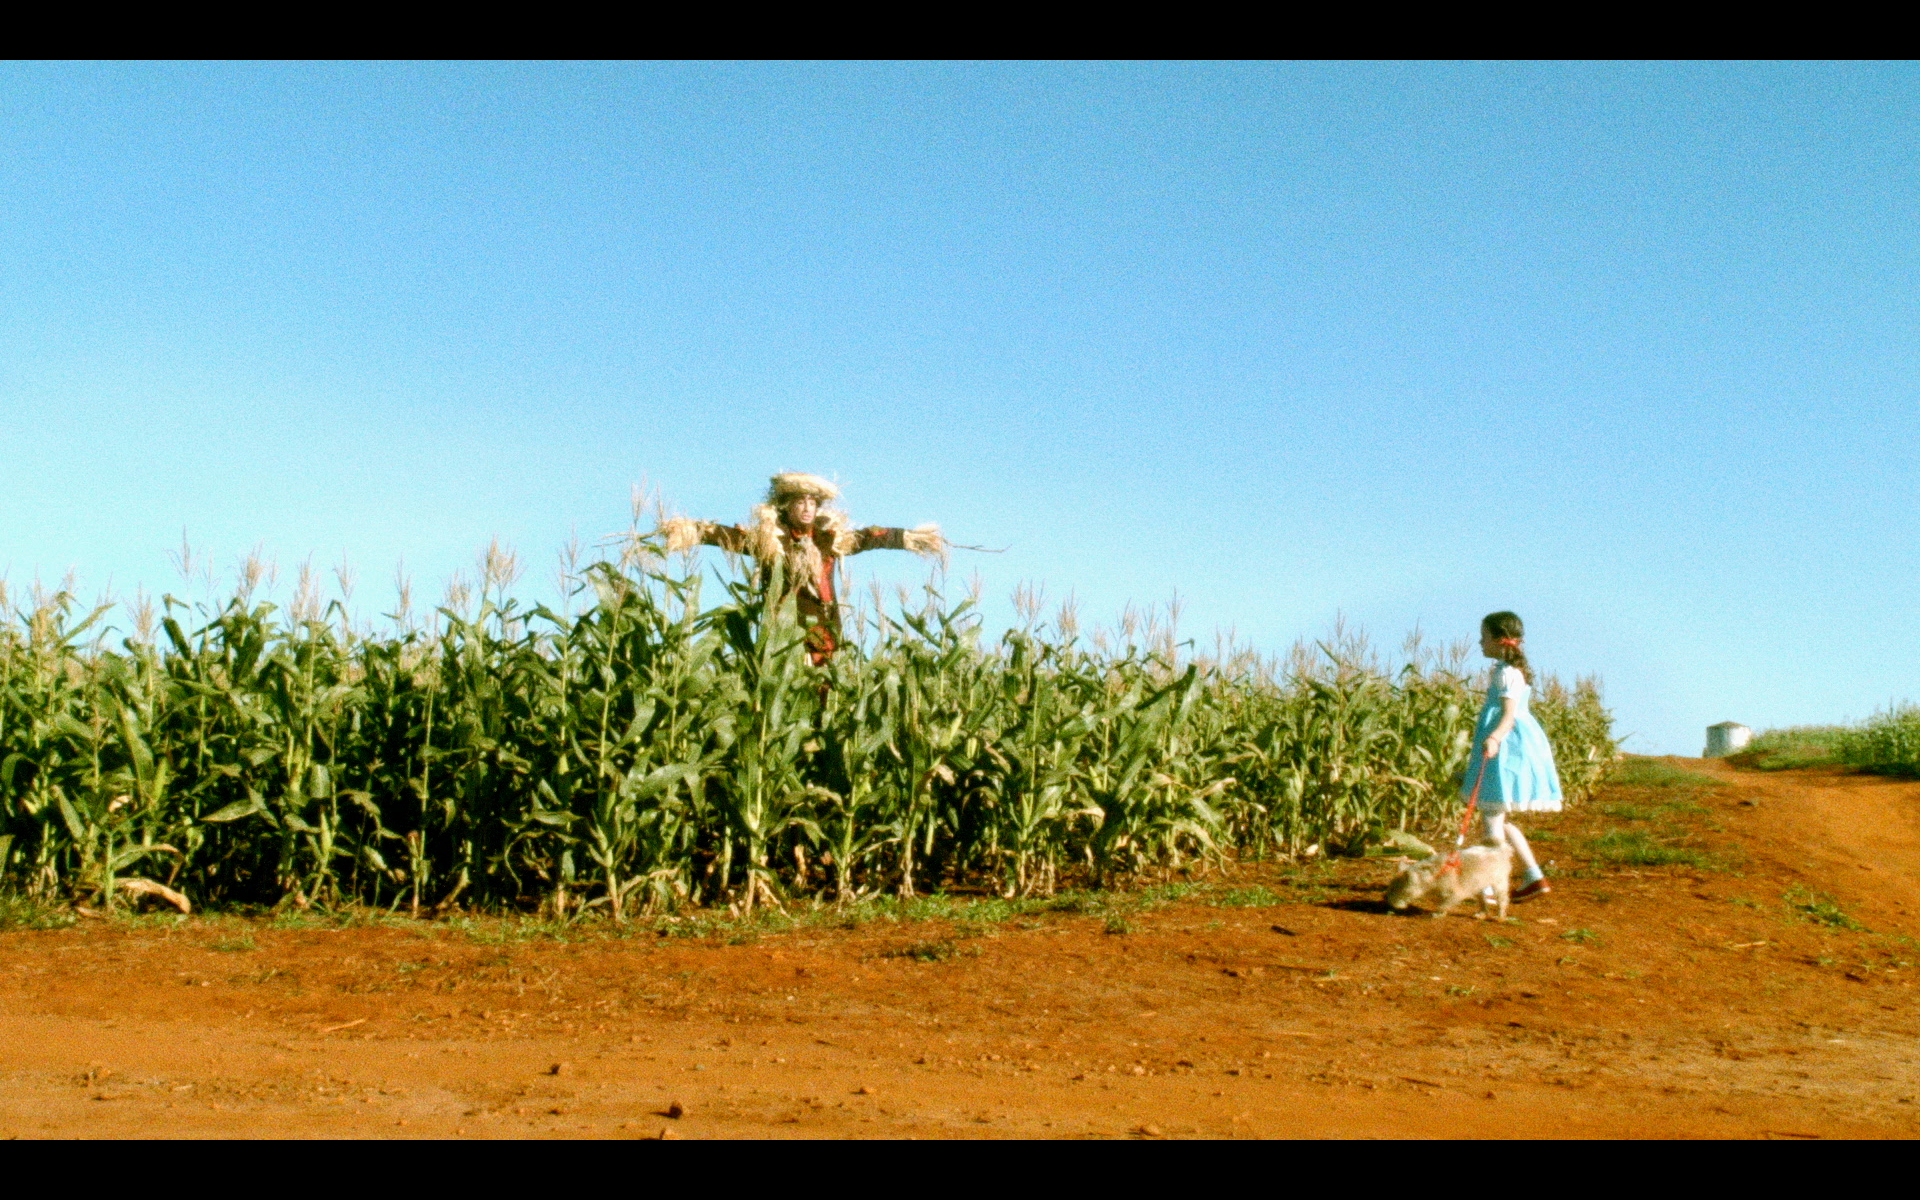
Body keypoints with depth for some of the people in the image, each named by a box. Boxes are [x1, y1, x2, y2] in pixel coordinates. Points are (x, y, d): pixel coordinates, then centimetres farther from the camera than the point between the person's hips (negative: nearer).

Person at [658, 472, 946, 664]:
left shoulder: (830, 539, 13)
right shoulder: (766, 539, 5)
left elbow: (871, 537, 21)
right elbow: (730, 536, -6)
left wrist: (910, 538, 24)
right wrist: (694, 530, -20)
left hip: (823, 632, 3)